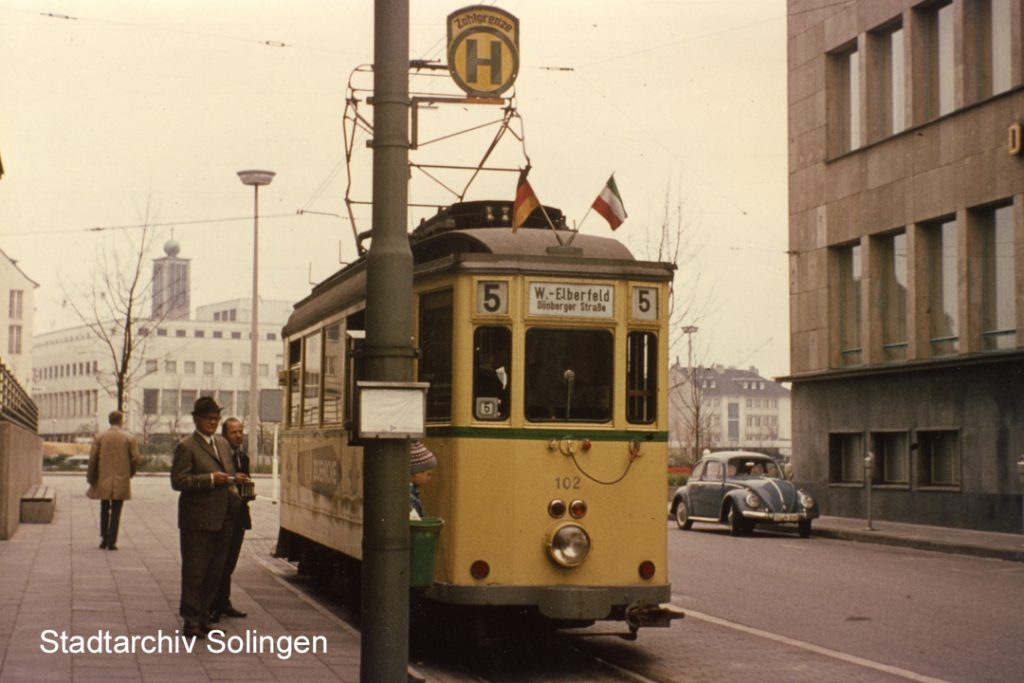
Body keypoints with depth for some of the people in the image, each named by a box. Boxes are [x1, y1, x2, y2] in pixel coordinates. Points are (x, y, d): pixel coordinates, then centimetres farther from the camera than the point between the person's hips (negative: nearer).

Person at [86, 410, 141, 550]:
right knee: (116, 511, 3)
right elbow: (135, 459, -4)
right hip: (121, 481, -1)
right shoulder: (129, 438, -2)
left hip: (103, 480, 1)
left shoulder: (99, 437, -1)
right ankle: (111, 542, 0)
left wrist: (91, 478, 4)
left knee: (104, 510, 16)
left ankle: (104, 540, 15)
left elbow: (92, 459, -4)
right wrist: (129, 474, 12)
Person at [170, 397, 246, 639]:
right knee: (194, 572, -2)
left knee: (215, 572, 11)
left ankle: (203, 617, 20)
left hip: (223, 520, 7)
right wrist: (210, 480, -19)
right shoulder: (186, 446, -6)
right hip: (197, 521, -7)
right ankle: (191, 621, 3)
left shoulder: (223, 444, 17)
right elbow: (178, 481, -14)